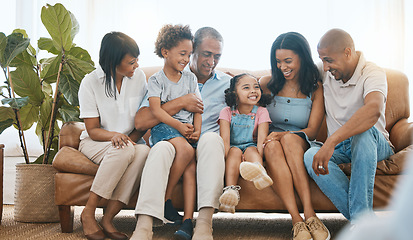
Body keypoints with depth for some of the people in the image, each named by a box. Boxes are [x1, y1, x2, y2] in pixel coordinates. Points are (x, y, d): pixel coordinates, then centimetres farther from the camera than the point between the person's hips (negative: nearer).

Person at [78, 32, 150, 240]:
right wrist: (114, 135, -30)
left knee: (144, 151, -34)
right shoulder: (90, 82, -9)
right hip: (94, 143, -3)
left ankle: (108, 218, -29)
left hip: (130, 142, 3)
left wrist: (130, 138, -15)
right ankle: (88, 213, -26)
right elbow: (93, 130, -9)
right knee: (124, 151, -37)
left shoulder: (138, 77, -1)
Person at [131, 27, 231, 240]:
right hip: (174, 143, 0)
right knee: (161, 148, -35)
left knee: (211, 138, -33)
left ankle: (204, 222, -42)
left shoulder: (226, 83, 19)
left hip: (206, 150, 1)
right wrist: (180, 103, -7)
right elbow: (141, 122, 0)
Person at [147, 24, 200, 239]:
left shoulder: (190, 78, 17)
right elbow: (155, 110, -9)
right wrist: (178, 125, -21)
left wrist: (197, 130, -5)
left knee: (191, 165, -23)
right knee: (186, 150, -34)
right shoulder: (156, 80, 4)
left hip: (187, 128, 4)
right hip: (163, 127, -4)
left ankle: (188, 220, -28)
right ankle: (165, 199, -17)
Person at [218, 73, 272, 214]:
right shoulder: (227, 112, 0)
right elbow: (225, 140, -12)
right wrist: (229, 159, -29)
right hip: (232, 151, 0)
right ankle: (231, 190, -50)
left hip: (252, 150, 0)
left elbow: (261, 139, -12)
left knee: (251, 150, -31)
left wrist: (257, 159, -28)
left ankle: (259, 171, -66)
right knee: (235, 151, -31)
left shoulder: (261, 112, 1)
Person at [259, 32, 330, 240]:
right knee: (272, 146, -36)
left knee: (289, 139, -37)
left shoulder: (315, 88, 7)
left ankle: (309, 213, -46)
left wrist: (285, 134, -19)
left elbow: (312, 130, -1)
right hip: (271, 143, 1)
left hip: (301, 144, -1)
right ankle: (297, 220, -49)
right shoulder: (267, 83, 12)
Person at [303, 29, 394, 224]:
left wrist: (332, 141, -51)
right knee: (310, 156, -30)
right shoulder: (325, 74, 2)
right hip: (338, 148, 4)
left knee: (364, 131, -39)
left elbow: (373, 109, -42)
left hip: (374, 144, -4)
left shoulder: (373, 73, -17)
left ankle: (360, 218, -40)